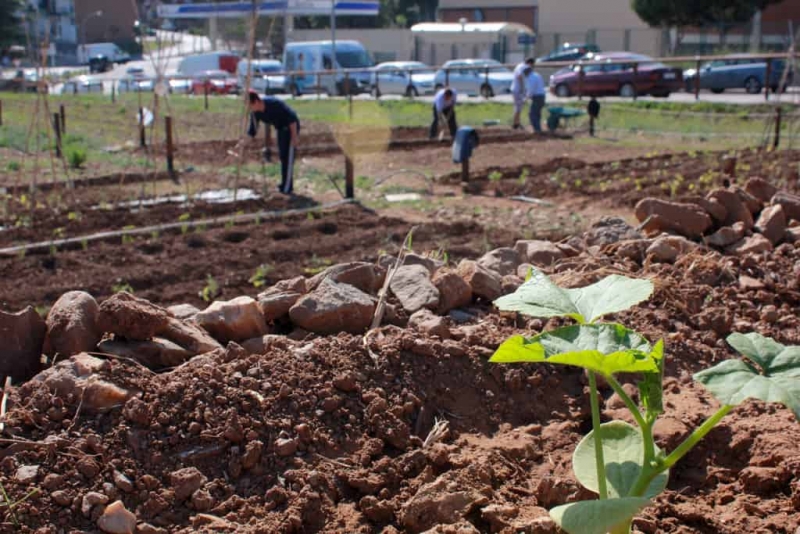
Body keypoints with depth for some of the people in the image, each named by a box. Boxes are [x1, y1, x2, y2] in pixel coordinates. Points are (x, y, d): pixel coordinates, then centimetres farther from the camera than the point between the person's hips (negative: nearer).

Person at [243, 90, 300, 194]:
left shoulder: (274, 103, -33)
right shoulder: (255, 112, -13)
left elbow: (292, 117, -27)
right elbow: (253, 130, -3)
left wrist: (294, 136, -24)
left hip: (291, 127, -8)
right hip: (281, 129, 8)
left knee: (287, 157, -9)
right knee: (282, 156, 12)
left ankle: (287, 188, -7)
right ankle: (285, 185, 21)